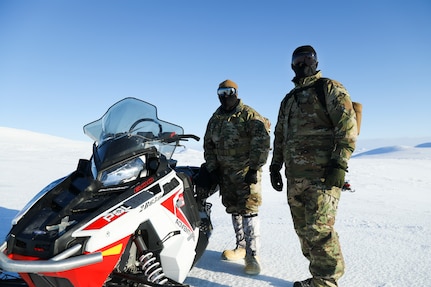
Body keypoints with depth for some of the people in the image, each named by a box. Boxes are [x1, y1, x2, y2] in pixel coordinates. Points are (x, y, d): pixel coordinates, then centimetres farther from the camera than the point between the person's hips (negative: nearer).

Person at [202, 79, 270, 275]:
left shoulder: (250, 116, -6)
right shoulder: (215, 119, 13)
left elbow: (261, 143, -11)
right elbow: (208, 145, 15)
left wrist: (254, 169, -16)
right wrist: (212, 169, 7)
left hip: (246, 172, -6)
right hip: (224, 173, 6)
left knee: (248, 210, -7)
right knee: (234, 211, 12)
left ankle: (252, 254, 2)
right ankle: (241, 246, 27)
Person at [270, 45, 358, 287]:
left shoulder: (330, 88, 2)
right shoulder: (288, 99, 22)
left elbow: (348, 126, -9)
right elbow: (280, 136, 24)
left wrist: (339, 164, -17)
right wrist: (275, 166, 19)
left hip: (322, 174, -7)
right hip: (295, 176, 7)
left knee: (319, 229, -11)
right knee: (303, 229, 10)